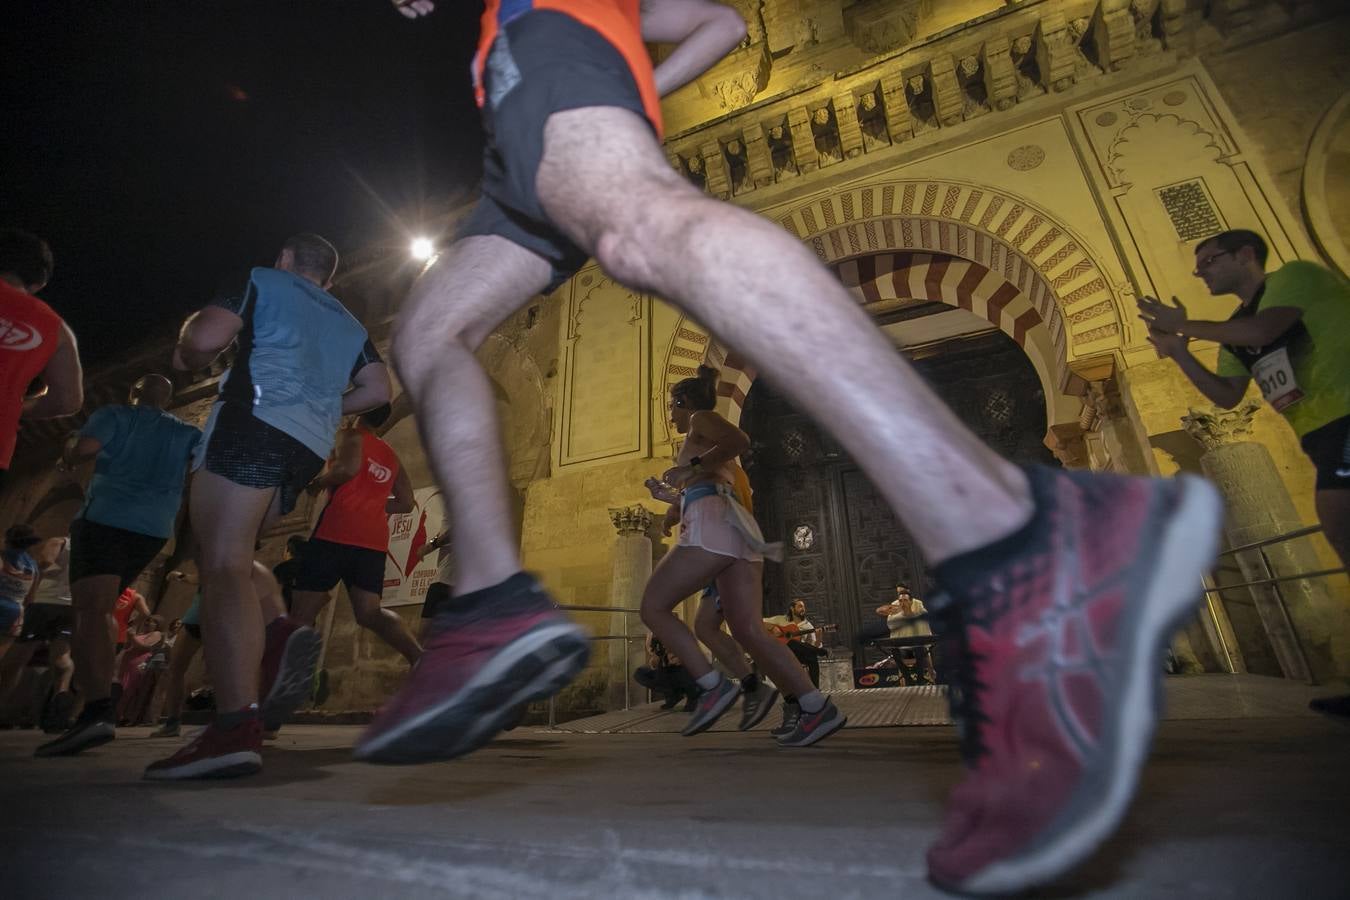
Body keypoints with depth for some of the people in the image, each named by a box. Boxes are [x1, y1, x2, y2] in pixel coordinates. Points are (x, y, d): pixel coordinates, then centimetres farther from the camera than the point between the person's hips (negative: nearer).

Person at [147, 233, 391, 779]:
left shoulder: (263, 281, 14)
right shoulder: (350, 325, 28)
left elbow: (204, 338, -1)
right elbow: (379, 390, 19)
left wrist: (186, 357, 20)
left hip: (257, 422, -6)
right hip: (311, 447, 7)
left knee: (223, 566, -14)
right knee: (225, 558, 20)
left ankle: (236, 727, -25)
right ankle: (281, 638, -4)